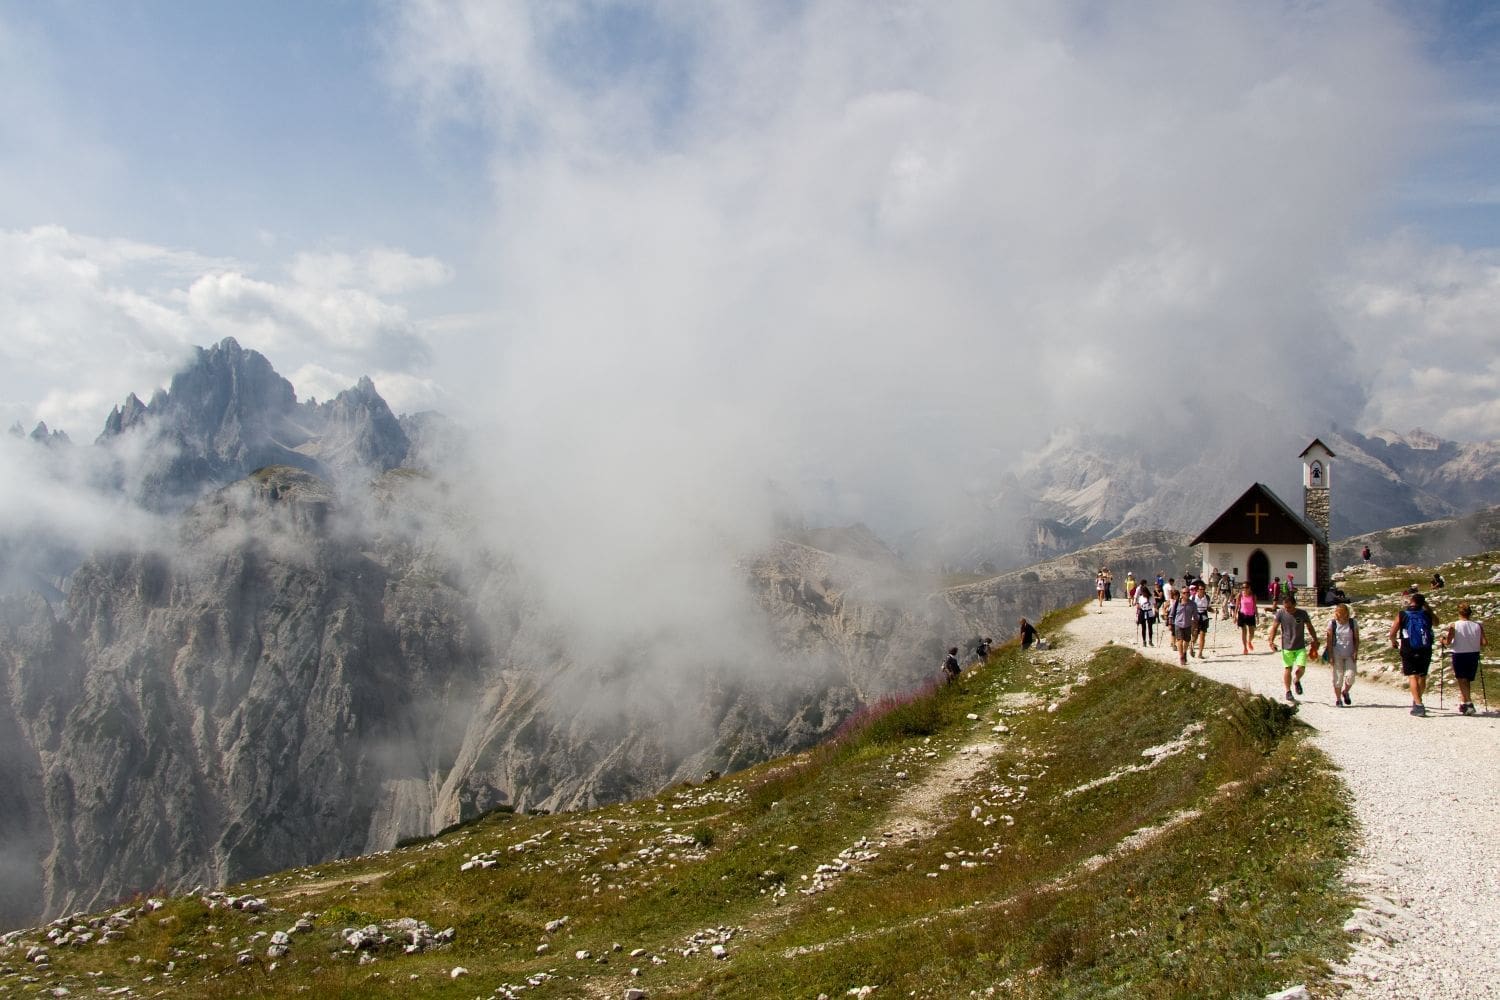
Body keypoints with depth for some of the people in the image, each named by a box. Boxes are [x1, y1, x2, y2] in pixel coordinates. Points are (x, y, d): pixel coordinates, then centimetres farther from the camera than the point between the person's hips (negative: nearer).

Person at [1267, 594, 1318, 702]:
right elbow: (1274, 628, -4)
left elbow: (1310, 628, 6)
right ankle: (1288, 692, 17)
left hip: (1300, 647, 0)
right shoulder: (1280, 614, -8)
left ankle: (1297, 681, 25)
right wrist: (1271, 641, -14)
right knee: (1287, 669, 4)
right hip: (1286, 647, 0)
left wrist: (1315, 641, 10)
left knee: (1301, 668, -9)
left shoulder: (1302, 614, -7)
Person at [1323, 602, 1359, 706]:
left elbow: (1356, 639, 5)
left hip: (1350, 655, 1)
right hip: (1337, 654, -1)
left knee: (1350, 676, -7)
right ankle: (1338, 699, 12)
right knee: (1338, 677, 0)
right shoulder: (1332, 623, -3)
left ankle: (1345, 692, 23)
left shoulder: (1353, 623, 0)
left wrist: (1356, 652, -7)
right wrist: (1330, 656, -7)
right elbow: (1329, 640, -2)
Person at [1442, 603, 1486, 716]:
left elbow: (1448, 642, -14)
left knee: (1462, 680, -2)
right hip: (1474, 655, 4)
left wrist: (1443, 640, 8)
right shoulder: (1478, 626, -2)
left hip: (1459, 655, -4)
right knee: (1466, 680, 18)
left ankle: (1468, 704, -17)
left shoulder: (1454, 626, -10)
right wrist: (1475, 646, 16)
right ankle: (1463, 703, 28)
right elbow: (1483, 643, -5)